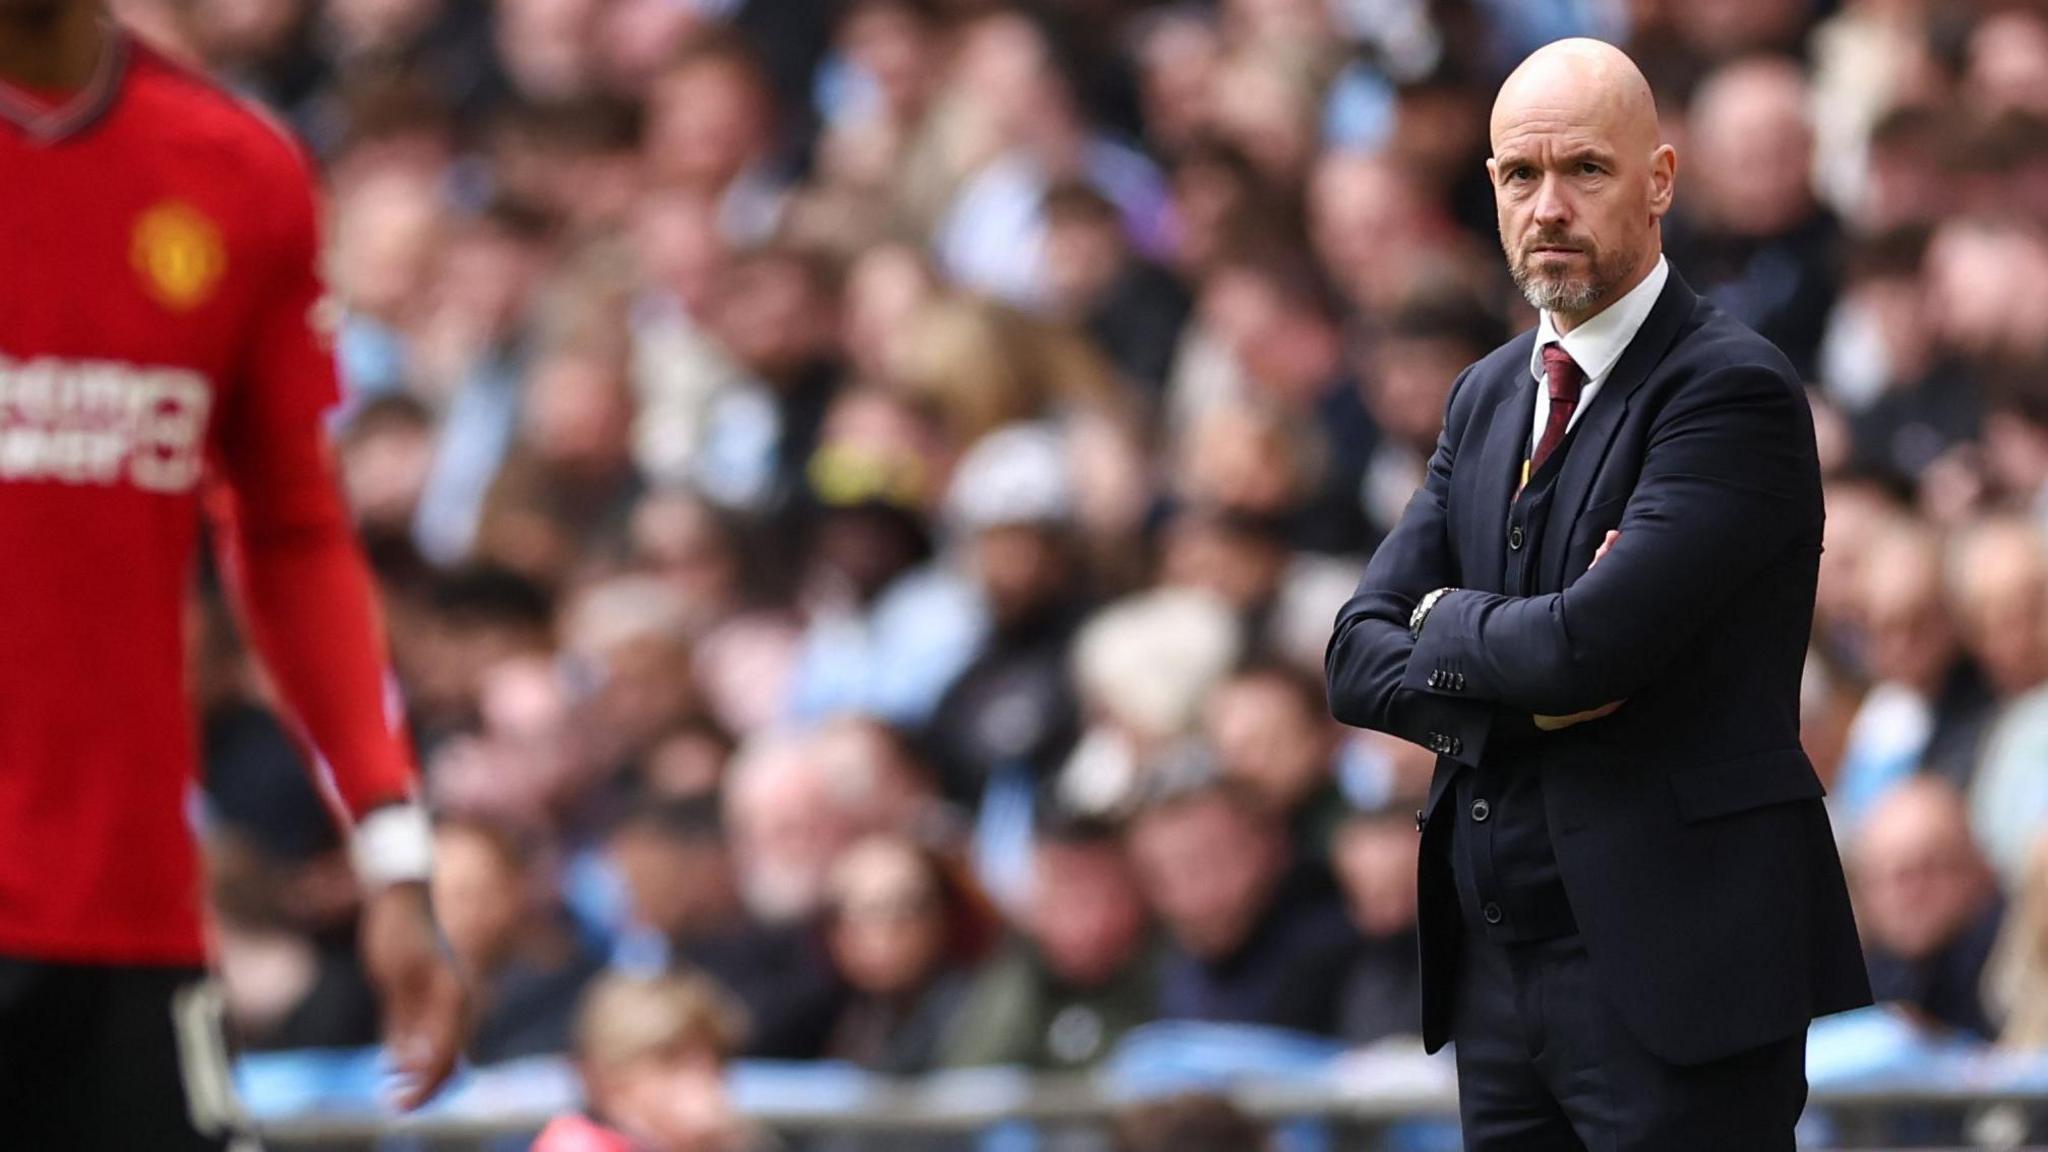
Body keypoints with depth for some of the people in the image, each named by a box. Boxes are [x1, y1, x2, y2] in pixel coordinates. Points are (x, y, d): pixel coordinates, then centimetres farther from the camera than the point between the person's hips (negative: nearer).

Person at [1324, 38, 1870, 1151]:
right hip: (1496, 965, 7)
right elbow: (1360, 657, 7)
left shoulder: (1733, 391, -11)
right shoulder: (1488, 396, 15)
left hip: (1666, 974, -7)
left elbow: (1592, 643, -22)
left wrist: (1449, 624, -2)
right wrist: (1524, 680, -12)